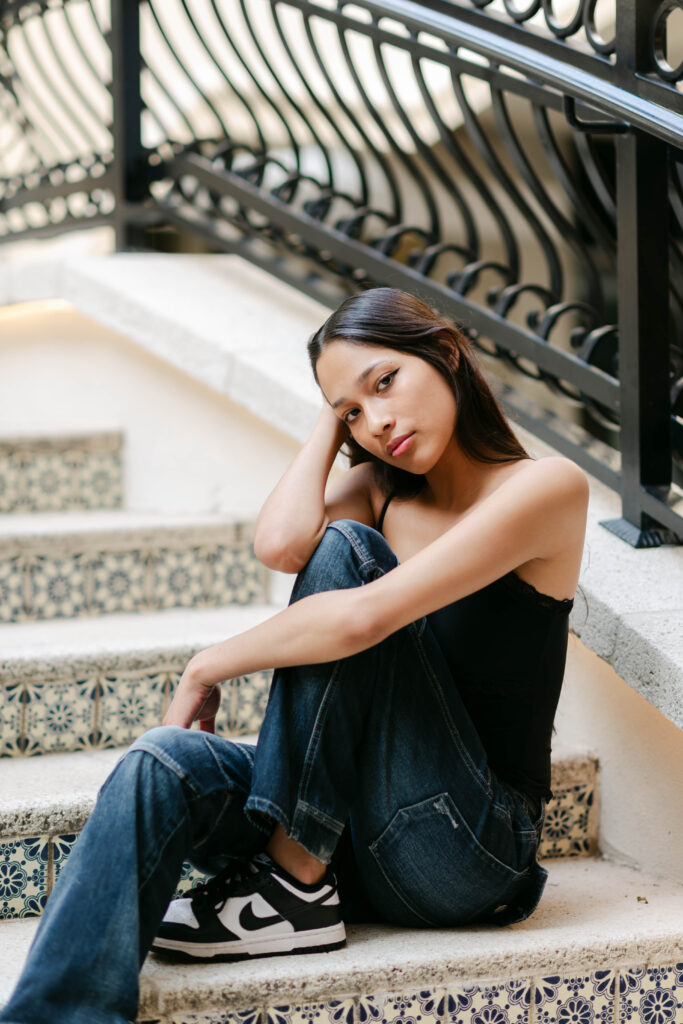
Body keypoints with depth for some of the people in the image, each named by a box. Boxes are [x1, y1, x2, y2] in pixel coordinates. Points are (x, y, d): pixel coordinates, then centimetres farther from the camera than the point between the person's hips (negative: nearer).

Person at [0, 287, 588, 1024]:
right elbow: (280, 544, -12)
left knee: (345, 550, -20)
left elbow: (364, 618, -23)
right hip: (360, 841, 6)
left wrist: (210, 666, -12)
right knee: (161, 764, -22)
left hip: (475, 849, -6)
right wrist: (332, 421, 1)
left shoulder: (545, 487, -10)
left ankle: (296, 886, -18)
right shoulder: (381, 489, 13)